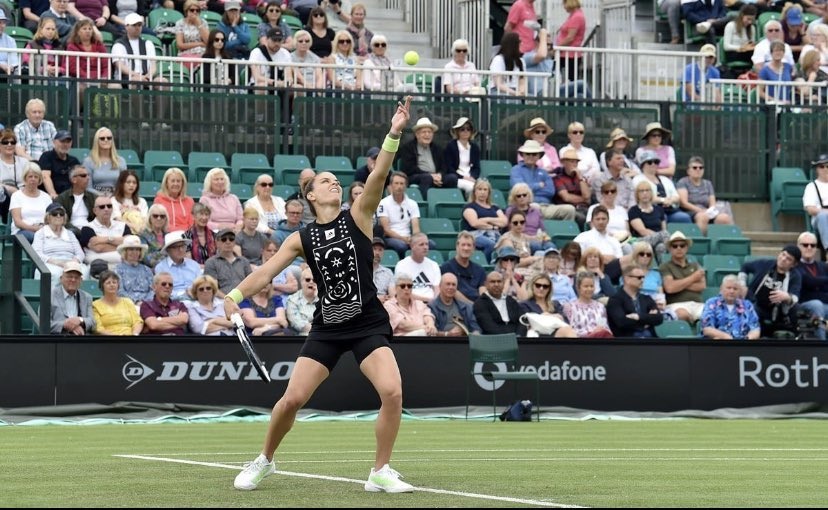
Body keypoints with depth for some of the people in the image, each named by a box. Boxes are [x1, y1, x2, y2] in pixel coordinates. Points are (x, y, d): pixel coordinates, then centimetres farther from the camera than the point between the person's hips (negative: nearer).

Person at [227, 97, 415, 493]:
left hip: (368, 323, -1)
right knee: (292, 399, -3)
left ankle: (381, 472, -4)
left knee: (392, 391, -20)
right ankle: (264, 461, 24)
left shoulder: (358, 217, 0)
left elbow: (378, 175, -13)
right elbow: (267, 270, -3)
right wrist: (235, 295, -20)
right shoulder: (302, 239, 3)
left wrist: (394, 134, -26)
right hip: (327, 327, 1)